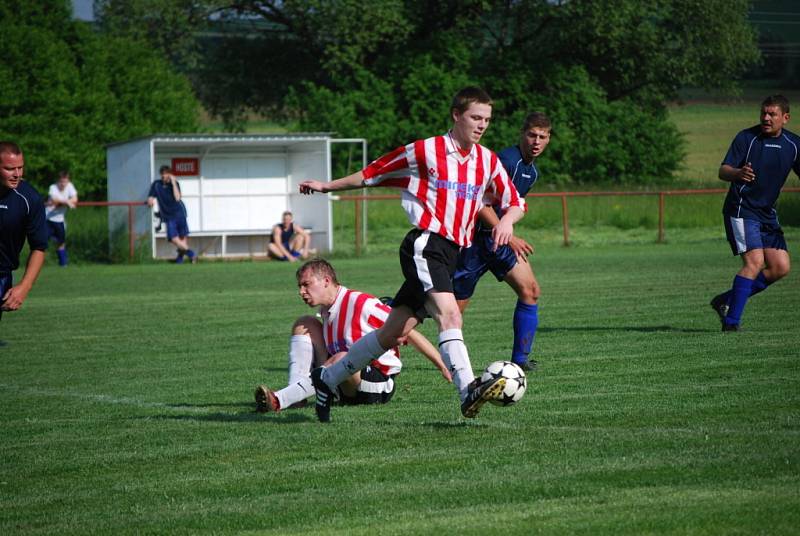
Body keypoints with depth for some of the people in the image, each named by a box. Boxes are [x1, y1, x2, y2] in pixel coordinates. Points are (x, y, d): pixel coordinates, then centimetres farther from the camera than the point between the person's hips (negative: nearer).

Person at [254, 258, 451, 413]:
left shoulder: (362, 304, -16)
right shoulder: (325, 311, 8)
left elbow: (409, 333, -14)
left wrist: (444, 368, -14)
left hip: (378, 388, -8)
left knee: (342, 359, -40)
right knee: (305, 325, 4)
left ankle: (279, 400, -47)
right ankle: (295, 394, -16)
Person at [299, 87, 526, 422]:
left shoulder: (488, 161, 13)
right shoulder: (425, 152, -2)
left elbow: (515, 203, 16)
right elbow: (372, 174, 8)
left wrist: (506, 221, -7)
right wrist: (327, 186, 13)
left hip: (451, 253, 7)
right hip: (425, 244, -7)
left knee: (394, 333, 9)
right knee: (449, 314, -29)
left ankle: (328, 379, 23)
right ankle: (468, 391, -42)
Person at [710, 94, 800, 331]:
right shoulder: (747, 138, -9)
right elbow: (723, 171, -13)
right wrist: (738, 173, -36)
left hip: (767, 214, 7)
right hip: (741, 210, -6)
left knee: (780, 267, 1)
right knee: (755, 261, -20)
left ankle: (726, 300, 14)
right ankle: (731, 321, -15)